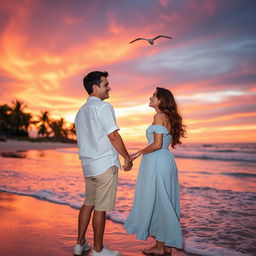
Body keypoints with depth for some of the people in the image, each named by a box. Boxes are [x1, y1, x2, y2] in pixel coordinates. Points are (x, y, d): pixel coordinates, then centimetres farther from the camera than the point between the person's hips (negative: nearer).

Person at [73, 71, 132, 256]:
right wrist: (127, 157, -6)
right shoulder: (103, 107, -11)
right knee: (101, 207, 0)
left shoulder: (81, 111, 16)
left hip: (88, 165, 8)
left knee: (88, 203, 17)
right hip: (105, 164, -8)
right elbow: (113, 136, -15)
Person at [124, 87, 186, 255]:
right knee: (165, 203, 13)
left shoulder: (159, 116, -11)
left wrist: (139, 153, -6)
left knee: (154, 201, 0)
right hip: (167, 160, 9)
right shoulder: (170, 118, 15)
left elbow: (157, 145, -18)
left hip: (156, 162, -9)